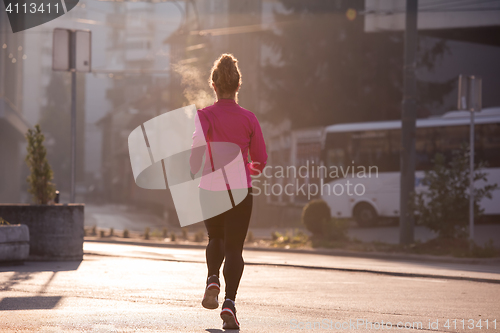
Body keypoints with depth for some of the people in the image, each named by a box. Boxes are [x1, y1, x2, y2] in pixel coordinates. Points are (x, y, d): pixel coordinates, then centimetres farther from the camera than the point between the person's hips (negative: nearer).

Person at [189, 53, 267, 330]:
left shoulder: (206, 115, -5)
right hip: (240, 190, 0)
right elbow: (261, 161, 5)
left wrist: (196, 170, -7)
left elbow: (199, 141, -24)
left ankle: (212, 279, -1)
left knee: (216, 239, 24)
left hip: (210, 189, 0)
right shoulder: (248, 118, 0)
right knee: (234, 247, 3)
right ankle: (229, 302, -14)